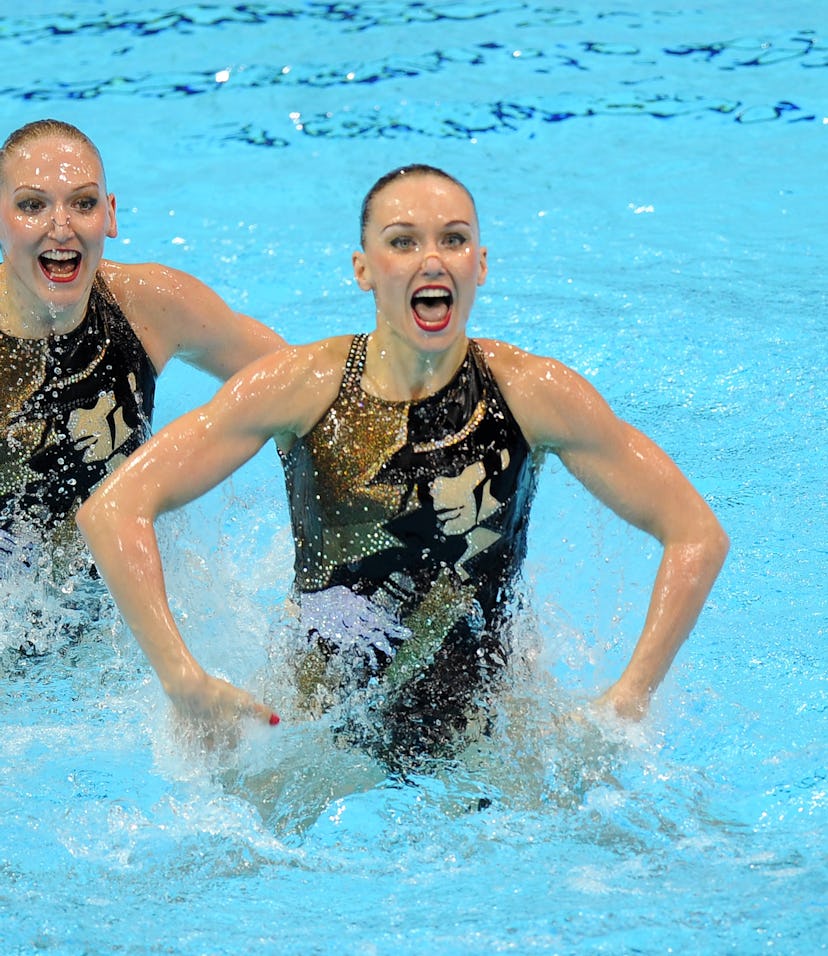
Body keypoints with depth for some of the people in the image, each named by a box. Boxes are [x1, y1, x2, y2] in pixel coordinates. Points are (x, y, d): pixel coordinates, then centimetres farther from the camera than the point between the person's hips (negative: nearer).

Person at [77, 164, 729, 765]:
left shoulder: (534, 394, -11)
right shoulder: (303, 388, -13)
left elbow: (697, 534, -5)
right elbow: (114, 509, -15)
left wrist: (627, 704, -13)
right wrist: (186, 682, -21)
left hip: (491, 732, 1)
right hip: (327, 734, 0)